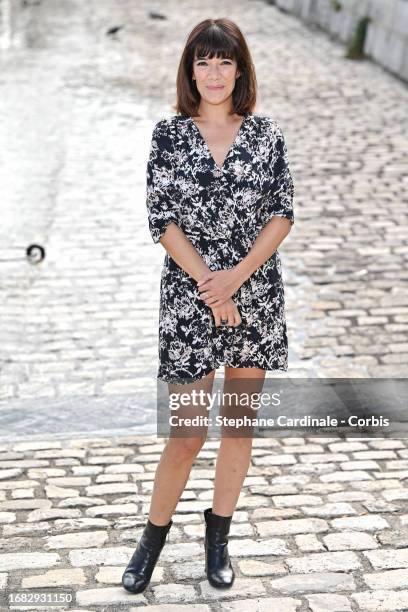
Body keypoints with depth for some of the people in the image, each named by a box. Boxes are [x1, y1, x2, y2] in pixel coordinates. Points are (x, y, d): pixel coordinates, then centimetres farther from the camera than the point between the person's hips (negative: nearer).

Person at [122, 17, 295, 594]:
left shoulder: (267, 134, 3)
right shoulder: (169, 134, -1)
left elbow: (283, 212, 0)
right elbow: (162, 219, -5)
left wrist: (236, 277, -12)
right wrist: (208, 283, -13)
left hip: (256, 295, 2)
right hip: (189, 297, -2)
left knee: (240, 420, 11)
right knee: (189, 430, -1)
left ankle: (218, 536, 27)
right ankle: (154, 535, 21)